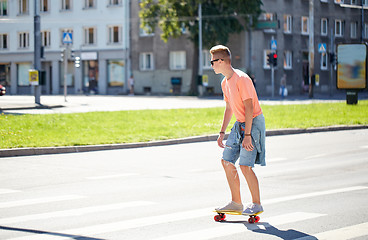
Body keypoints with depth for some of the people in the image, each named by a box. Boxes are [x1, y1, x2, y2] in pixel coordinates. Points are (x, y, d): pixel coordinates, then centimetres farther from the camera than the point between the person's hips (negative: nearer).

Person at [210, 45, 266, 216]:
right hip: (240, 124, 9)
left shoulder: (241, 79, -19)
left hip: (253, 123, -9)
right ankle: (236, 203, 15)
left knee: (245, 166, -13)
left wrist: (247, 135, -25)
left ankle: (257, 204, 0)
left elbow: (249, 107, -22)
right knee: (227, 161, 6)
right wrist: (222, 132, 17)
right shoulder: (225, 82, 10)